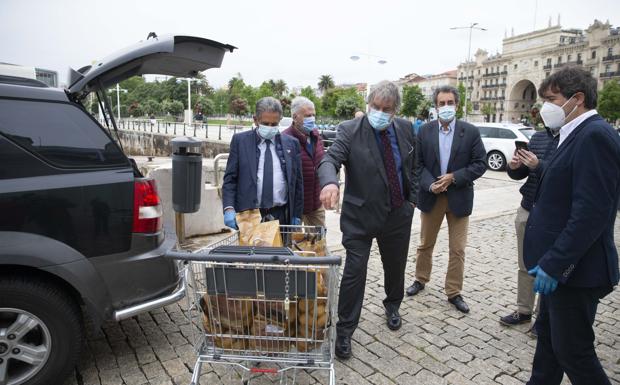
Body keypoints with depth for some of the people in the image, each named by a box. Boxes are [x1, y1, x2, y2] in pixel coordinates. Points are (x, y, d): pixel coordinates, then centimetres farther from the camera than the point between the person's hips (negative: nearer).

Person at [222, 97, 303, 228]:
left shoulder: (291, 143, 7)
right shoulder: (240, 141, 3)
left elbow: (297, 182, 9)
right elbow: (230, 179, 2)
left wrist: (297, 216, 6)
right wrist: (229, 208, -11)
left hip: (281, 217, 1)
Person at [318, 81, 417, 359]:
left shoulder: (405, 129, 2)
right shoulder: (350, 130, -12)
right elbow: (330, 159, -26)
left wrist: (412, 199, 11)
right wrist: (329, 182, -48)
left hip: (398, 214, 5)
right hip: (361, 214, -4)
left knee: (396, 266, 20)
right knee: (354, 272, -2)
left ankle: (392, 305, 49)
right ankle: (344, 330, 15)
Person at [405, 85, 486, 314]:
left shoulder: (471, 132, -4)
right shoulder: (425, 131, 0)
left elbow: (480, 164, -5)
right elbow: (418, 163, -1)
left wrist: (453, 177, -16)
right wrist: (429, 184, -16)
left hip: (459, 197, -1)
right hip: (431, 196, 1)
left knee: (458, 249, 6)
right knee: (425, 244, 16)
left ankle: (454, 292, 20)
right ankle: (421, 280, 35)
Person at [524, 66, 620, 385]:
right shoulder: (577, 135, 11)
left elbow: (591, 212, -25)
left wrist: (555, 264, -24)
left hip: (575, 269, -10)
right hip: (558, 264, 10)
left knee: (573, 350, 5)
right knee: (548, 333, 21)